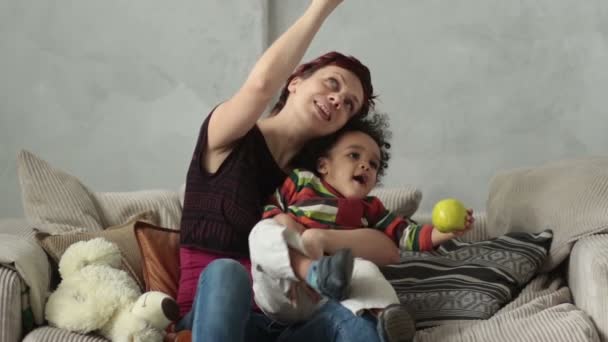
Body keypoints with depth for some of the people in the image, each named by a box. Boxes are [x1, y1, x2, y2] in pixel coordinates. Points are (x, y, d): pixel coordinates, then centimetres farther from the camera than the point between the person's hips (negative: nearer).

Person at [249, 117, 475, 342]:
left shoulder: (369, 208, 24)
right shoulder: (302, 181, 18)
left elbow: (404, 234, 14)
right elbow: (265, 204, 16)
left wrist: (443, 232, -2)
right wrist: (280, 219, -6)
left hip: (322, 300, 1)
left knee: (365, 268, -27)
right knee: (264, 231, -26)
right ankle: (315, 272, -50)